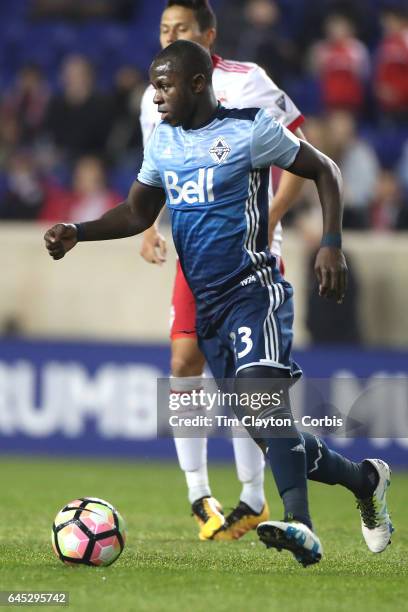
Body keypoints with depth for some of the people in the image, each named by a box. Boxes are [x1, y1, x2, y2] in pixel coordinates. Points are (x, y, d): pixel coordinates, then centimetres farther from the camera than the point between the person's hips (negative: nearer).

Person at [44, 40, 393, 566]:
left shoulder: (249, 129, -8)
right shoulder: (161, 141, 11)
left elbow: (324, 171, -1)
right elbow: (138, 213, 20)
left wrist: (331, 244, -12)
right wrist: (77, 233, 4)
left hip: (253, 289, -7)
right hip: (206, 305, 7)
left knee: (262, 387, -32)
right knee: (269, 431, 5)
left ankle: (300, 525, -41)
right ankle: (364, 479, 27)